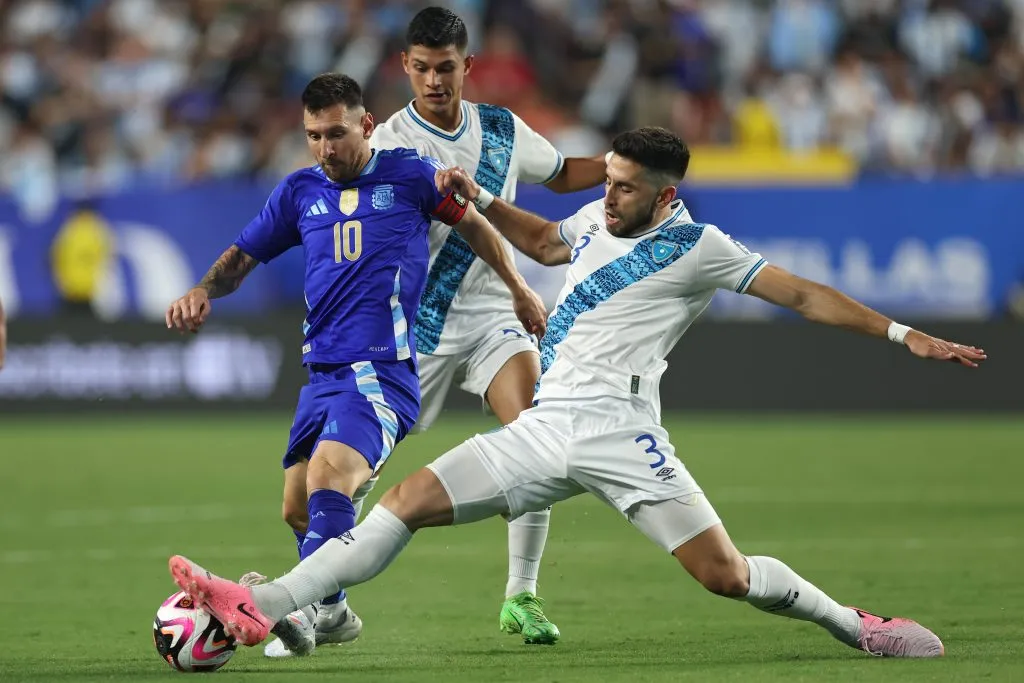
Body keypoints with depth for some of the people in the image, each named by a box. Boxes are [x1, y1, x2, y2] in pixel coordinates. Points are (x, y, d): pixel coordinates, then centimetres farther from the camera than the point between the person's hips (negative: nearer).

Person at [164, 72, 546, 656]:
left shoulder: (409, 175, 3)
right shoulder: (300, 192, 13)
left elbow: (474, 224, 17)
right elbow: (243, 256, 19)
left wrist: (519, 290, 23)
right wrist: (205, 291, -2)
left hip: (384, 372, -6)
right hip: (321, 375, 6)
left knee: (329, 477, -28)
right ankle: (334, 614, 27)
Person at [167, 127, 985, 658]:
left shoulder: (695, 246, -4)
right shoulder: (597, 220, 15)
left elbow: (801, 294, -2)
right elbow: (543, 240, 39)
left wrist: (901, 334, -7)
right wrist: (482, 202, 28)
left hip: (615, 428, -6)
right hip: (546, 426, 6)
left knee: (725, 574, -13)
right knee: (411, 498, -6)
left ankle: (858, 626, 10)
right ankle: (264, 608, -13)